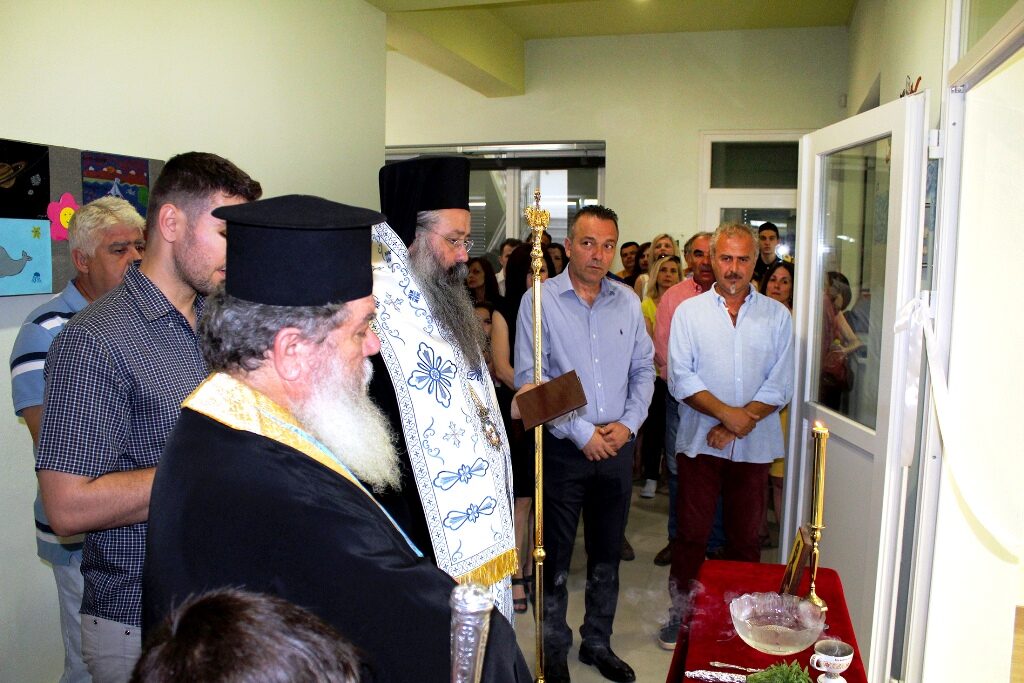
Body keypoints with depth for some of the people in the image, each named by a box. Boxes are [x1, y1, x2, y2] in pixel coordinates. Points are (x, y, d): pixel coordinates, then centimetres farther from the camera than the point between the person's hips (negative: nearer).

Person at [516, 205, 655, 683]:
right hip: (563, 446, -4)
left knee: (607, 554, 16)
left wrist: (628, 423, -5)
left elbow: (644, 369, 10)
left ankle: (598, 643, 35)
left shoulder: (628, 302, 6)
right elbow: (529, 379, -13)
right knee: (555, 555, 7)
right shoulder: (540, 301, -8)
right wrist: (582, 433, -14)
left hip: (617, 446, 4)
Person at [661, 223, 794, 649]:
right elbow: (680, 378, -6)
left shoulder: (777, 316, 6)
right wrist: (726, 413, -15)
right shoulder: (689, 311, 4)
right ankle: (681, 611, 21)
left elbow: (780, 385, -2)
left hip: (754, 445, 1)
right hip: (699, 442, -1)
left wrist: (740, 423, -13)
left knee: (746, 537, 11)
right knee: (691, 533, 6)